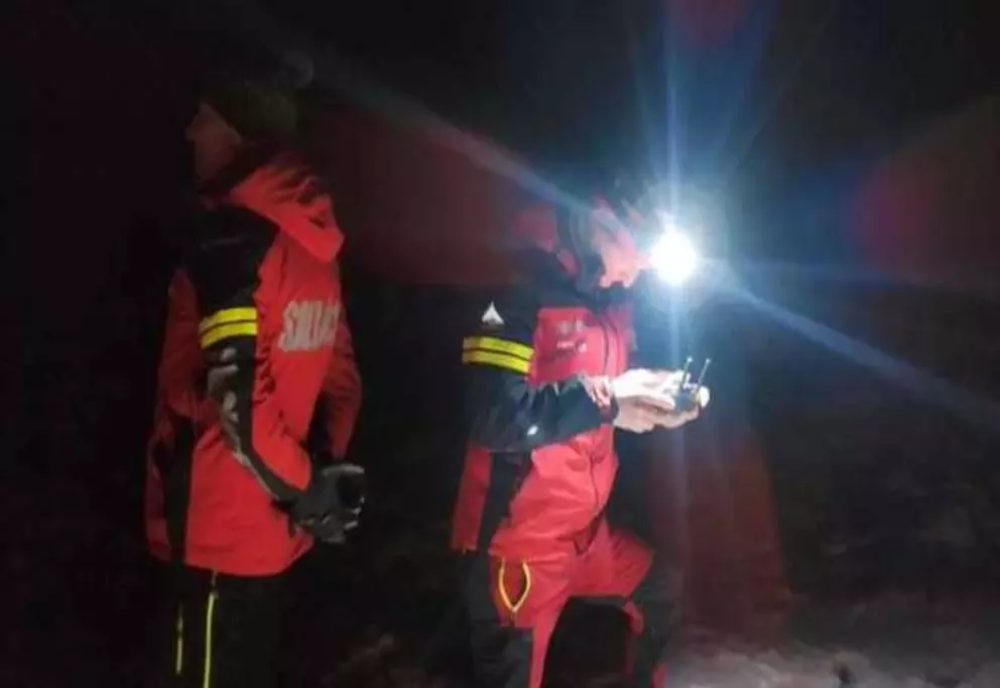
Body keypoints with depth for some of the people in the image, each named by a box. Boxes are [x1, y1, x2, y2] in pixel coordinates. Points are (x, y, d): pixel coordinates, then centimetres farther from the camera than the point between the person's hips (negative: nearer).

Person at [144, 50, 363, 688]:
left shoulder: (231, 238, -19)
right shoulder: (311, 240, 8)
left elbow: (237, 393, -25)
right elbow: (340, 372, 10)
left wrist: (302, 487, -15)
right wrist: (321, 472, 7)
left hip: (220, 530, -8)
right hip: (276, 527, 8)